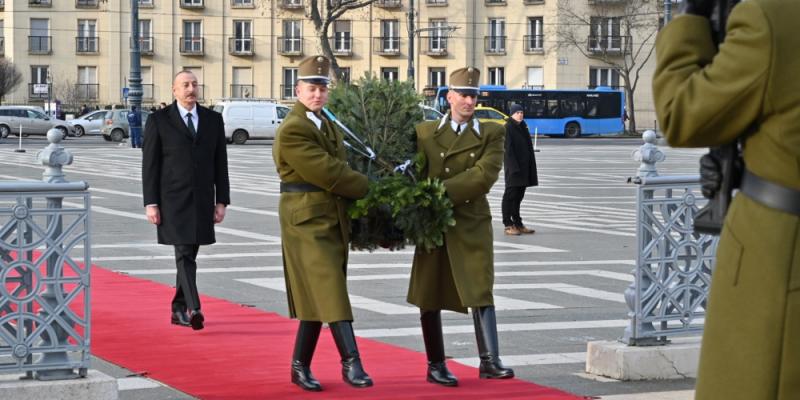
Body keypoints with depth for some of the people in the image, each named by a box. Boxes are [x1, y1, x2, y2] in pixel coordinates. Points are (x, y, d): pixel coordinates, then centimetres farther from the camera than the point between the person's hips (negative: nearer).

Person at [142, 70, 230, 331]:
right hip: (173, 200, -4)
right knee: (184, 254, -14)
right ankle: (193, 310, -25)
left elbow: (220, 163, 9)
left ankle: (179, 309, 21)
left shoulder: (213, 120, 9)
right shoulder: (158, 121, 0)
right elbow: (150, 165, -2)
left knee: (190, 255, 10)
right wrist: (150, 203, -8)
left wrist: (221, 201, 4)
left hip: (202, 201, 4)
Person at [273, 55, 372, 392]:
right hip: (308, 221, -9)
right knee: (329, 293, -13)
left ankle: (300, 367, 17)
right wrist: (369, 188, -9)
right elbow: (328, 173, -18)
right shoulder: (292, 130, -14)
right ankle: (351, 363, -16)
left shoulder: (325, 124, 16)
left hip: (332, 221, 9)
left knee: (318, 298, 10)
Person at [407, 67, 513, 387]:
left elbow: (483, 175, -11)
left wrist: (442, 193, -16)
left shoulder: (491, 134, 3)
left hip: (472, 224, -1)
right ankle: (435, 365, 13)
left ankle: (489, 360, -10)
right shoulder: (424, 132, 8)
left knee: (481, 289, -9)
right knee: (429, 295, 4)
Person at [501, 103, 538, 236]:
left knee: (519, 195, 12)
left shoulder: (523, 127, 15)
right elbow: (508, 149, -16)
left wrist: (530, 167, 13)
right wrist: (514, 167, -22)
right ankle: (508, 225, -1)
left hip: (524, 167, 8)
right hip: (513, 166, -8)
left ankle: (518, 224, 18)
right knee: (510, 195, -4)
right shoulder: (508, 128, -10)